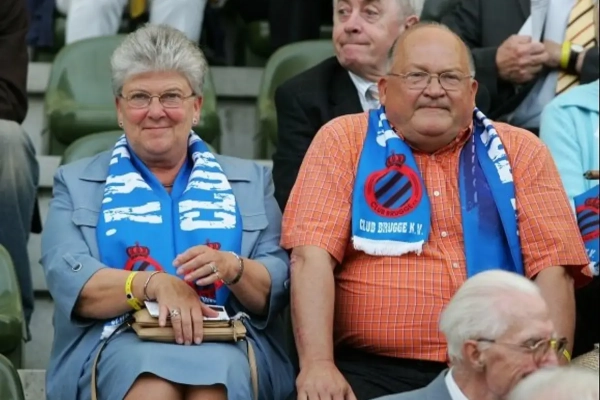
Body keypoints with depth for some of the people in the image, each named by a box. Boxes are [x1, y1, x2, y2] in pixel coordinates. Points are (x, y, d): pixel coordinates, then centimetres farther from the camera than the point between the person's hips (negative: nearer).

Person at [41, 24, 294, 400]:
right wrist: (155, 283, -18)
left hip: (227, 344, 1)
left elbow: (278, 288, 9)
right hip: (119, 342, -1)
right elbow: (68, 280, -1)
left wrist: (232, 268, -14)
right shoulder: (77, 183, 17)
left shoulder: (250, 181, 20)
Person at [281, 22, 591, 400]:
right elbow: (312, 255, -3)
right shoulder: (344, 140, 7)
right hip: (371, 369, -1)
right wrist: (318, 364, -16)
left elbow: (551, 268, 5)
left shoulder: (520, 151, 11)